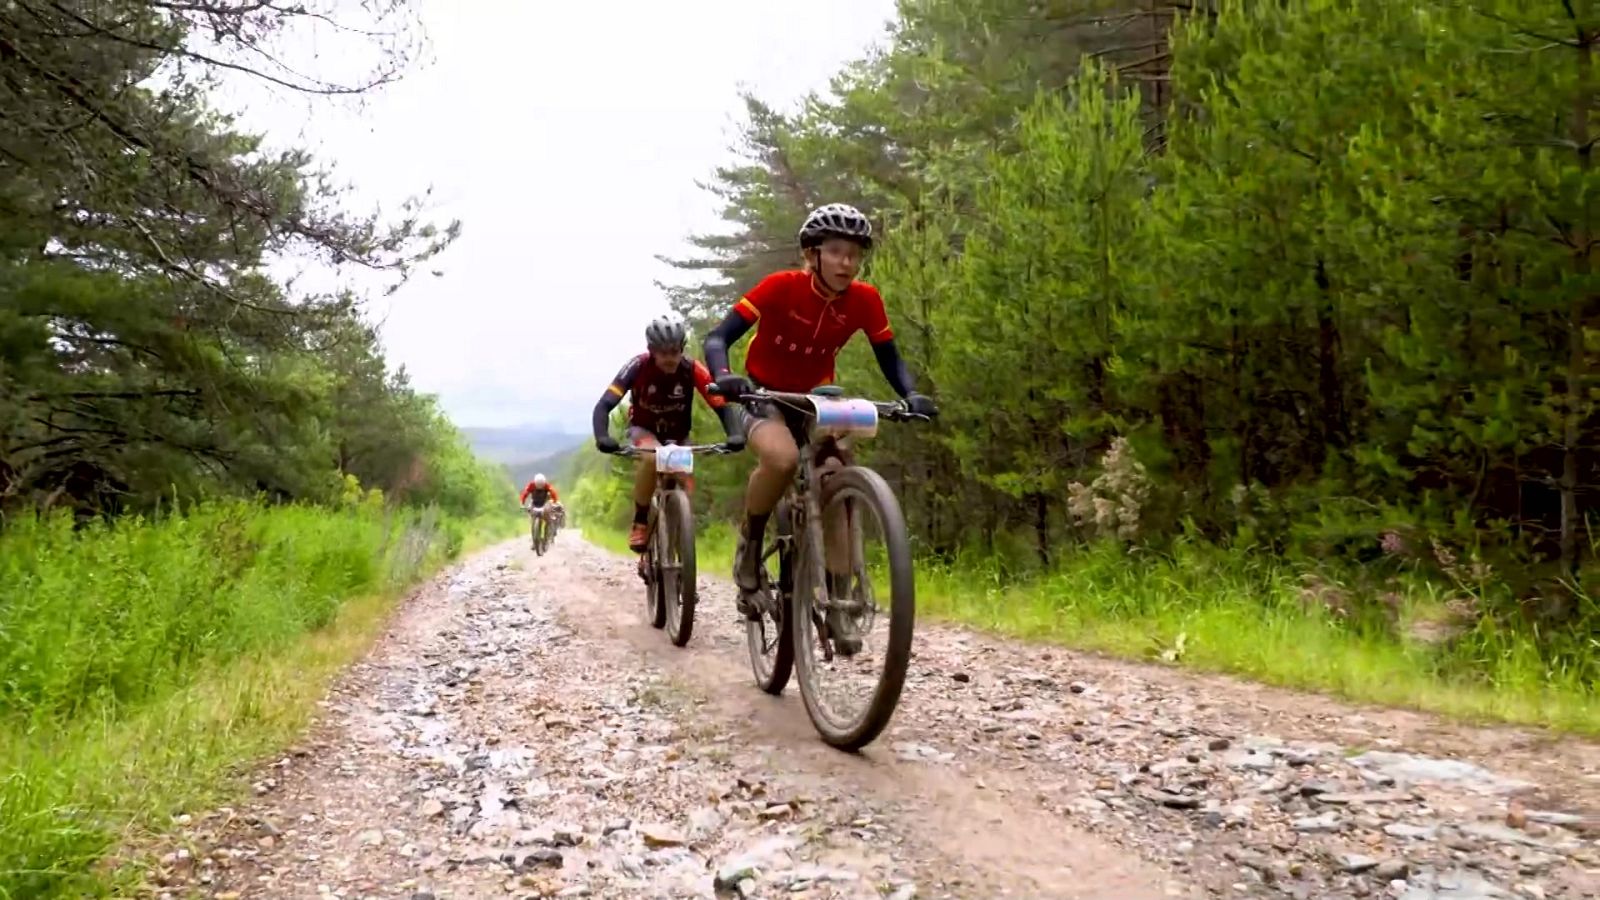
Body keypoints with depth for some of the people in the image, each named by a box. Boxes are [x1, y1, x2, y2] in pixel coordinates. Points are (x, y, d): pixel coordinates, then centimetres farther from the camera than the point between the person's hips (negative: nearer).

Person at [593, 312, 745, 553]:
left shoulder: (693, 370, -25)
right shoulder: (638, 367, -28)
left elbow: (722, 406, -28)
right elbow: (604, 406, -32)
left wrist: (734, 435, -48)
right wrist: (602, 437, -51)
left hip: (677, 436, 2)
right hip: (643, 430, -2)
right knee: (651, 457, -36)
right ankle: (639, 522, -19)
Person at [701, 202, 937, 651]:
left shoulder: (864, 300, -14)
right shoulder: (781, 287, -23)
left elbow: (889, 357, -7)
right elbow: (719, 337, -26)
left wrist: (912, 395, -27)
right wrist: (723, 377, -47)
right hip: (763, 395, -4)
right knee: (783, 458, -35)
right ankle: (749, 546, -9)